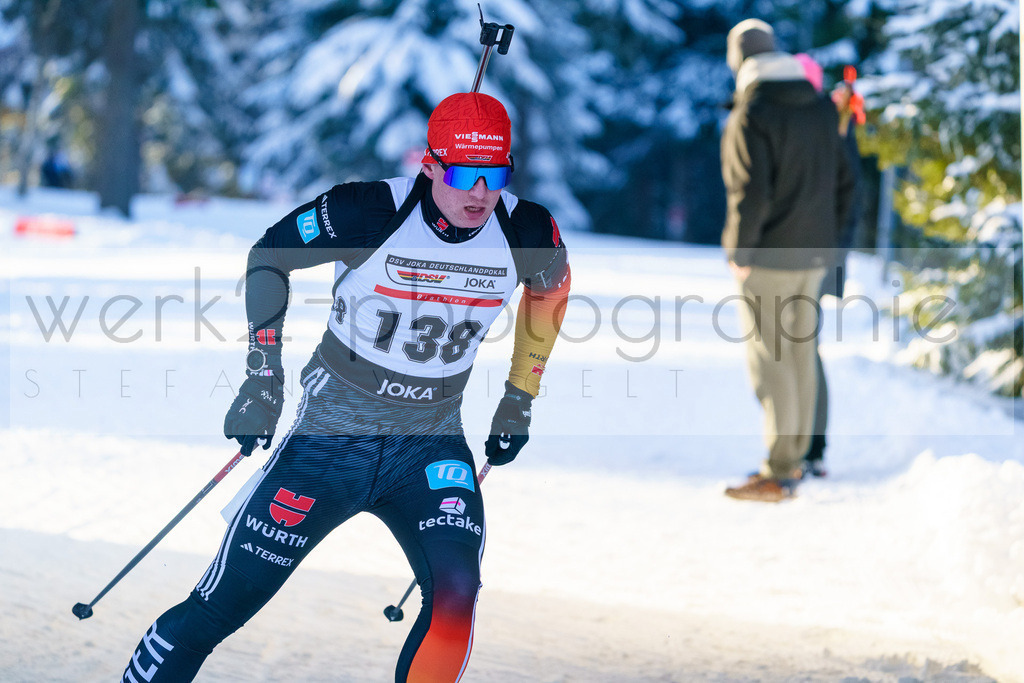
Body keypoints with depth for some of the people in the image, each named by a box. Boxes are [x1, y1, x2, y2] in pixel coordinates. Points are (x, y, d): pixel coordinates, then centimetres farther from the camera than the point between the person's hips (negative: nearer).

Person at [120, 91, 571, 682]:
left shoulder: (527, 233, -9)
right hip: (331, 433, -2)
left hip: (431, 447, 2)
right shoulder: (370, 213, -19)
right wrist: (263, 377, -8)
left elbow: (551, 289, 15)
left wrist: (521, 399, 16)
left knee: (455, 590, -24)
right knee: (218, 608, -3)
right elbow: (269, 255, -3)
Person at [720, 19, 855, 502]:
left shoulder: (750, 118, -15)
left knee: (769, 359, -4)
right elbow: (843, 182, 12)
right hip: (812, 258, 7)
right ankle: (795, 458, 23)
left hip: (768, 260, -7)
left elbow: (750, 194, -21)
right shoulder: (820, 110, 8)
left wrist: (739, 253, -11)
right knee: (800, 355, 15)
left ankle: (778, 475, -4)